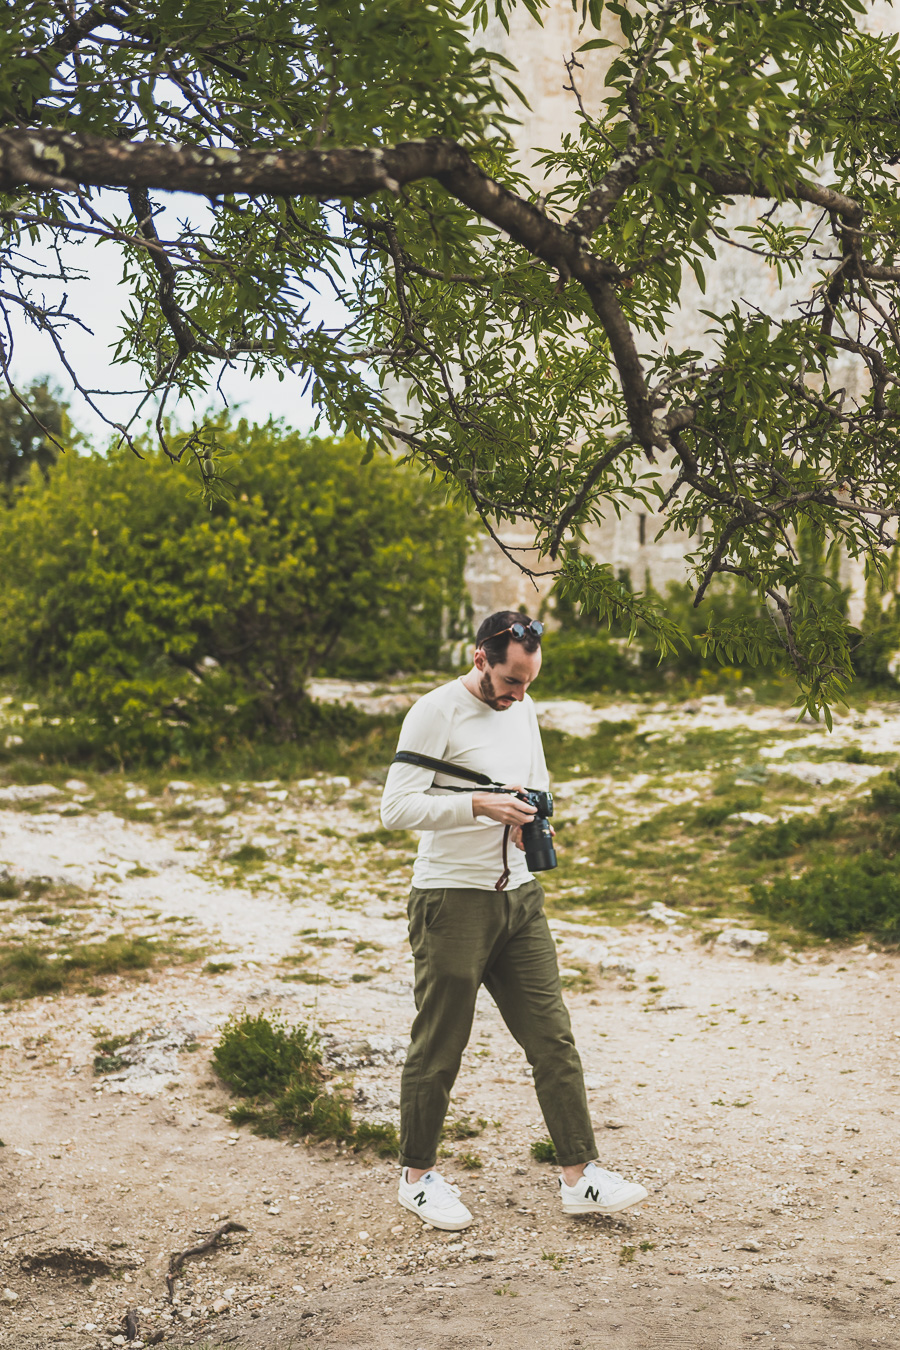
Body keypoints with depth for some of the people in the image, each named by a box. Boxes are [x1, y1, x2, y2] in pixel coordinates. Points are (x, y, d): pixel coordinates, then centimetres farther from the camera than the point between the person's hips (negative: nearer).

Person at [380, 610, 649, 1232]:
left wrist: (531, 817, 2)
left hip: (519, 897, 7)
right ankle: (418, 1175, 21)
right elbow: (397, 807, -18)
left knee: (554, 1038, 4)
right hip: (452, 901, -6)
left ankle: (580, 1176, 11)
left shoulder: (524, 712, 12)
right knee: (439, 1047, 4)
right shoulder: (436, 712, -11)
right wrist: (478, 806, -26)